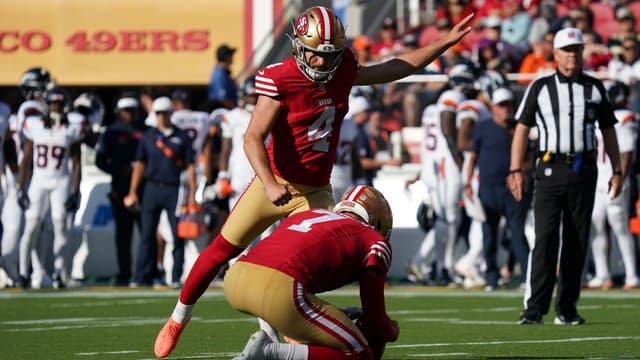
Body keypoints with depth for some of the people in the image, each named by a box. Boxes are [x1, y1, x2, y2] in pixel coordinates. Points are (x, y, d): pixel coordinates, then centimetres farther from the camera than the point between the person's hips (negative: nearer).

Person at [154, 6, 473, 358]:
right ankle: (178, 319, 21)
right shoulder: (281, 80, -20)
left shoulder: (343, 70, -2)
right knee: (222, 250, 3)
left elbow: (395, 68, 10)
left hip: (315, 192, 4)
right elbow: (253, 138, -22)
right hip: (275, 182, -4)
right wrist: (269, 184, -35)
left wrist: (445, 42, 7)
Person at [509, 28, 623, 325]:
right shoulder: (540, 88, 5)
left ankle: (567, 308, 10)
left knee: (577, 242, 4)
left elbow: (608, 132, 16)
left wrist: (617, 170, 10)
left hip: (584, 170, 2)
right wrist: (515, 170, -5)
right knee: (545, 237, -11)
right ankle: (535, 308, -15)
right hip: (551, 169, -2)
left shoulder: (595, 88, 11)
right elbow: (522, 128, 4)